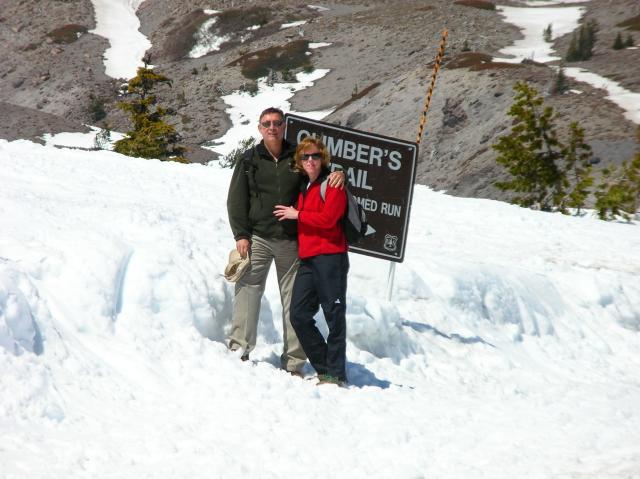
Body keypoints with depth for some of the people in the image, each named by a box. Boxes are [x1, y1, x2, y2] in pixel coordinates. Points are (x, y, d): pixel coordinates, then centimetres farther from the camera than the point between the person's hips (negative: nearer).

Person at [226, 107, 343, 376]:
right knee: (248, 290, -12)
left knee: (294, 299, 1)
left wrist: (338, 174, -7)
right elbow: (237, 200, 6)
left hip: (291, 241, 1)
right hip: (257, 238, -1)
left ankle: (293, 363, 4)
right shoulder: (249, 161, 9)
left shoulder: (296, 158, 10)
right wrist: (241, 234, -5)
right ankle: (240, 349, -8)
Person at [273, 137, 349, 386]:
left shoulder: (332, 184, -2)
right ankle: (325, 369, 9)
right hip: (308, 260, 8)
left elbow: (327, 218, -14)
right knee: (299, 315, 1)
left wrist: (297, 214, -6)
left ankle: (336, 375, -2)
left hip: (330, 257, -8)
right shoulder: (304, 188, 22)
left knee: (334, 316, -5)